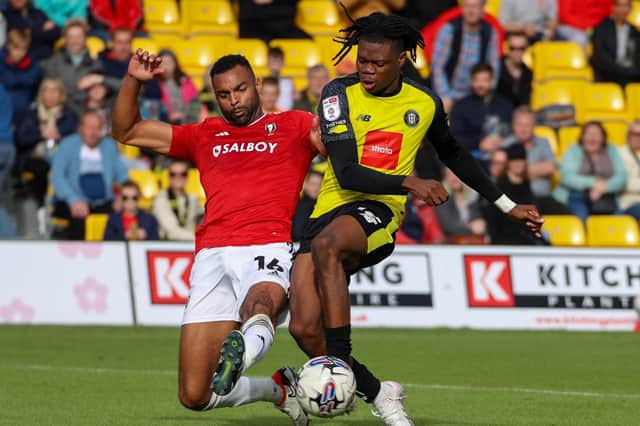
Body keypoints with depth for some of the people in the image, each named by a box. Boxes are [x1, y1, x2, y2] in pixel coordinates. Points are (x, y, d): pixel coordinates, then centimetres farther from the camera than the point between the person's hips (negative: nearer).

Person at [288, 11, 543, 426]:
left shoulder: (426, 105, 7)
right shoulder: (340, 94, -1)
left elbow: (455, 155, 28)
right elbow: (347, 174, -12)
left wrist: (509, 206, 31)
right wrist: (408, 183, -27)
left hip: (379, 212, -2)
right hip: (331, 207, 2)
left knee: (326, 246, -38)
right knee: (304, 329, -14)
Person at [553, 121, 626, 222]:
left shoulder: (611, 151, 15)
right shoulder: (573, 151, 8)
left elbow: (621, 176, 5)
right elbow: (567, 176, -5)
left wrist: (605, 187, -16)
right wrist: (593, 183, -18)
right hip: (577, 196, -2)